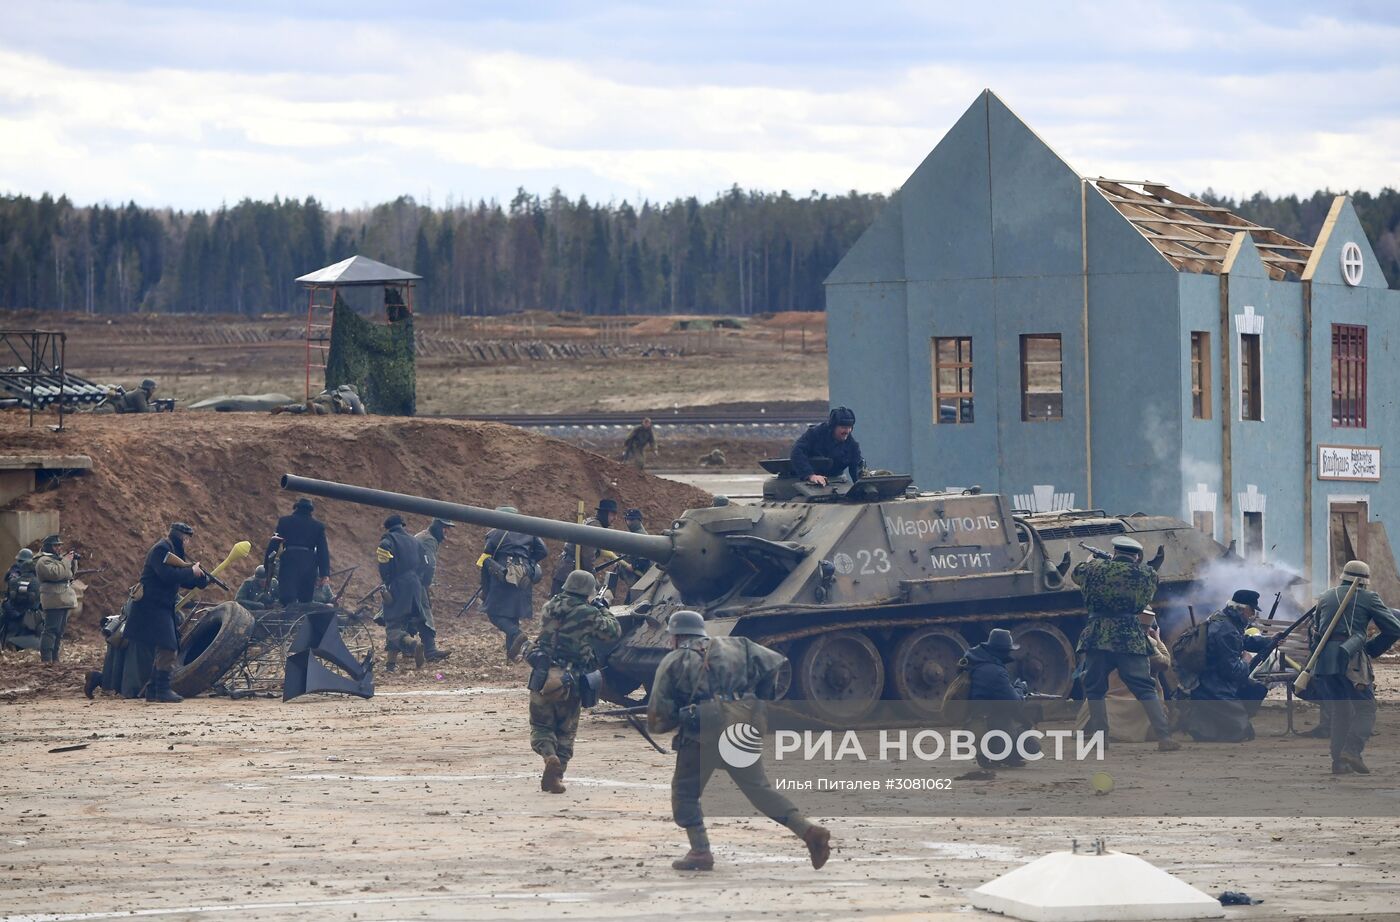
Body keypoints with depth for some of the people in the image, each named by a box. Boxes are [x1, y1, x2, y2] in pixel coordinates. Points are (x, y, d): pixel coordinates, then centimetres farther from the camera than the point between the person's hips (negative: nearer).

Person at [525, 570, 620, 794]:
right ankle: (555, 775, 3)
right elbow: (614, 633, 2)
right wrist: (604, 612, 19)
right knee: (566, 731, 13)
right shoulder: (589, 615, -7)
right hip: (570, 680, -2)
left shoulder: (550, 607, 5)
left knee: (541, 725, 13)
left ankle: (549, 756, -17)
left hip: (542, 676, 2)